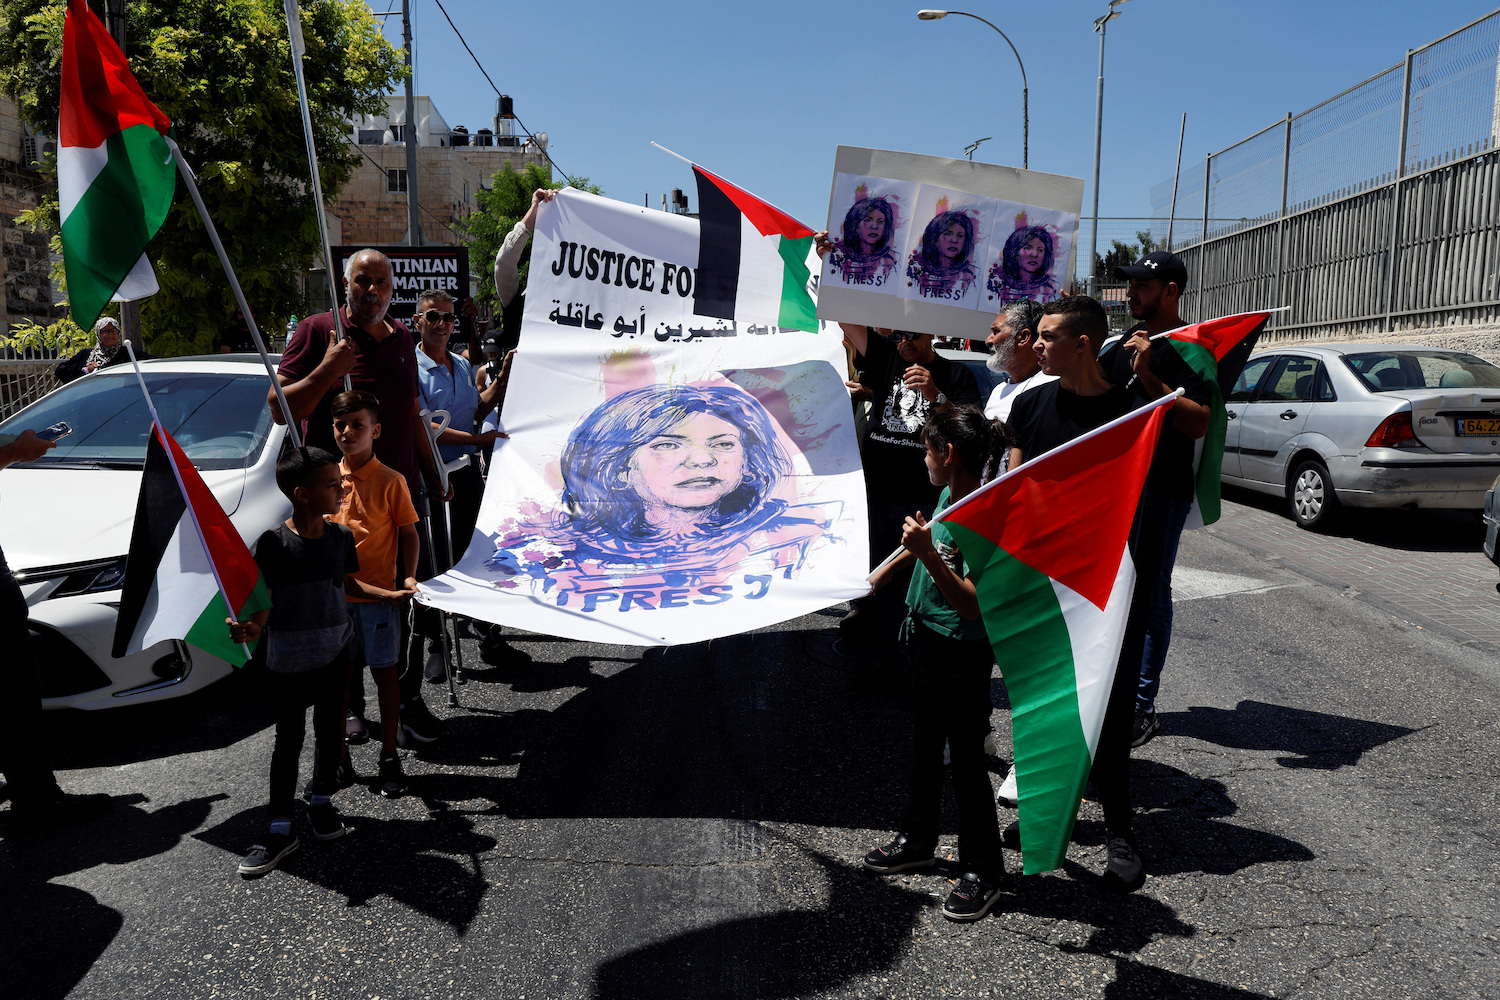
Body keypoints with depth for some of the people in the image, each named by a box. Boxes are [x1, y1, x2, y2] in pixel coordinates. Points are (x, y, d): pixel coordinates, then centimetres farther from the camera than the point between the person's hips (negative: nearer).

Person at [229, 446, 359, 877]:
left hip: (335, 652, 4)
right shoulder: (273, 542, -16)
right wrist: (253, 627, -35)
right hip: (288, 659, -4)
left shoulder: (341, 537, -1)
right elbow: (265, 599, -16)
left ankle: (322, 802, 35)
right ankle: (281, 829, 16)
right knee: (288, 739, 6)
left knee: (329, 729, 15)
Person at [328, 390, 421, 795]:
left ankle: (389, 756, 18)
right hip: (333, 594, 4)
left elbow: (409, 534, -4)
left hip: (378, 595, -4)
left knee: (384, 672, 6)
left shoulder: (390, 481, -8)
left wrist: (408, 578, -17)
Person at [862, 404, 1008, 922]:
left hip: (961, 653, -9)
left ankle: (983, 870, 19)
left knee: (966, 759, 3)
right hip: (924, 638, 9)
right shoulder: (948, 495, 0)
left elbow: (972, 605, -30)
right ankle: (917, 840, 39)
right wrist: (882, 573, 31)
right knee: (925, 747, 22)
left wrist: (928, 556, -40)